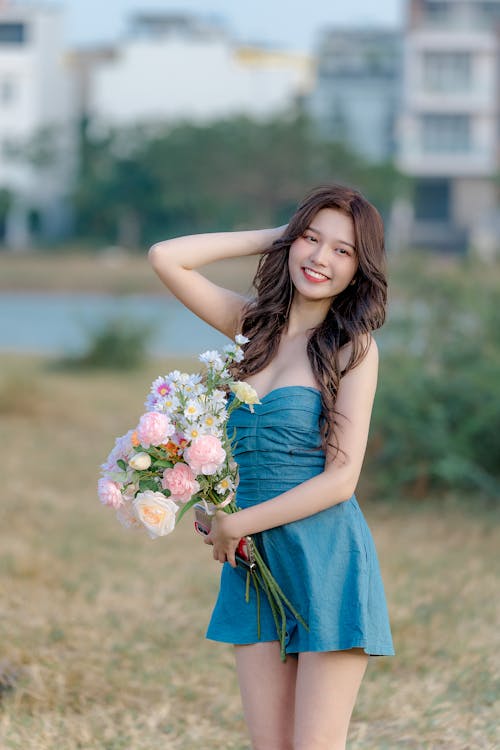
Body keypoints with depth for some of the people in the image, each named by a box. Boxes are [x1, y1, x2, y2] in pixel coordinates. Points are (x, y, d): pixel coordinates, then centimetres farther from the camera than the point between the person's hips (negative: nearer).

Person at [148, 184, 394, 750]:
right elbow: (165, 258, 1)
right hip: (255, 560, 5)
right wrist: (274, 237, 4)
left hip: (327, 559, -5)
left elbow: (340, 479, -12)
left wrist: (235, 524, -9)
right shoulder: (255, 324, 8)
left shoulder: (354, 348, -6)